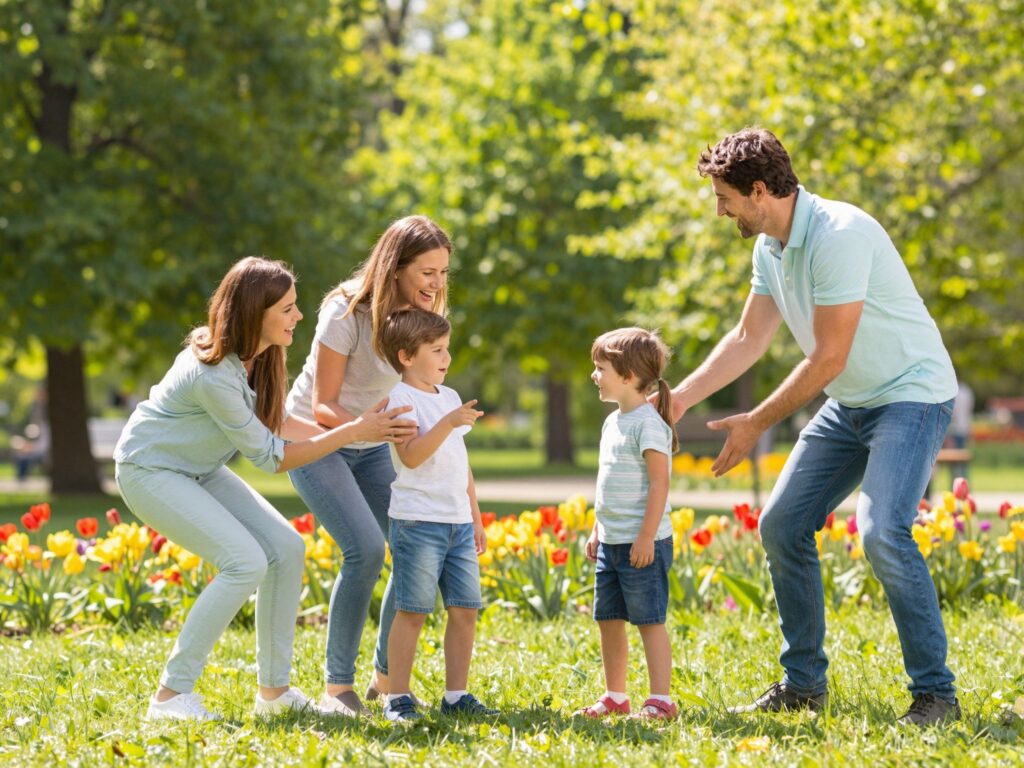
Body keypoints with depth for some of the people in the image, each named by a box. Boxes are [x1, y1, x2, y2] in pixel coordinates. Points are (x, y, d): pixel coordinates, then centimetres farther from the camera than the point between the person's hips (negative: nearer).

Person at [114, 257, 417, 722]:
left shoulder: (259, 354, -7)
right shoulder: (214, 375, -33)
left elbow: (270, 424, 4)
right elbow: (270, 457, -24)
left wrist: (365, 428, -3)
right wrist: (355, 431, -24)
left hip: (197, 470, 9)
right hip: (149, 471, -9)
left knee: (286, 548, -3)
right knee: (247, 562, -22)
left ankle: (274, 690, 7)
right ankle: (171, 696, -14)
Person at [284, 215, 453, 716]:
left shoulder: (417, 316, -4)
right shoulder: (347, 313, -24)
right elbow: (324, 407, -22)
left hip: (372, 449, 7)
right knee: (365, 549, -24)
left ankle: (387, 676, 8)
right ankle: (337, 685, -12)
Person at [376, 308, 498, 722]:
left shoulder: (450, 398, 18)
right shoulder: (401, 397, -7)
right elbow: (411, 455, -20)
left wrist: (475, 517, 23)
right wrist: (448, 423, -30)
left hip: (458, 522, 7)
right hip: (417, 520, -7)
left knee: (465, 607, 5)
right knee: (412, 610, -5)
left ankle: (456, 695, 12)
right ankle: (398, 697, 1)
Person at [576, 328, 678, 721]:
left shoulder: (647, 423, -14)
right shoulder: (613, 422, 15)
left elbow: (659, 482, -19)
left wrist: (646, 537, -22)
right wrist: (597, 532, 21)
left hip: (641, 545, -9)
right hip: (611, 543, 9)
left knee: (650, 621, -5)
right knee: (609, 620, 12)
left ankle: (661, 700, -2)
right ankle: (615, 696, 22)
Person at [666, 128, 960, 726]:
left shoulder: (839, 235, -26)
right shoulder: (770, 248, 4)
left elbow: (828, 358, -24)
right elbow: (749, 339, 14)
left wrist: (755, 425, -15)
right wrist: (680, 397, 8)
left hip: (912, 393, -9)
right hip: (849, 404, 9)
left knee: (883, 530, -26)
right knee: (782, 524, 6)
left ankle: (936, 693, -16)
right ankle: (804, 684, 17)